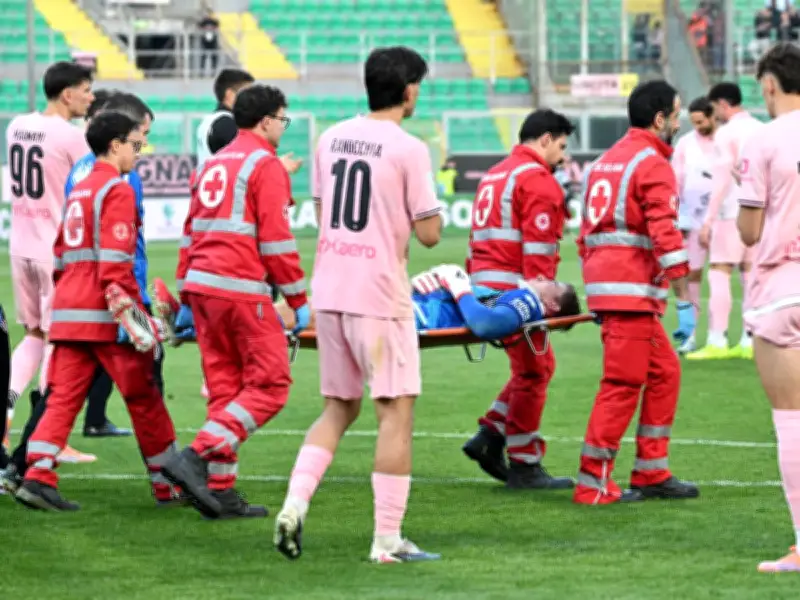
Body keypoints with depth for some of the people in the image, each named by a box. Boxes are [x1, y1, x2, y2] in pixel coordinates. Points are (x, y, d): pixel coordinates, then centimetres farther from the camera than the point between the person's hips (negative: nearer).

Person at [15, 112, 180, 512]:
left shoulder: (78, 191, 19)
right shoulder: (117, 191, -7)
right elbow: (114, 259, -18)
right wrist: (126, 311, -22)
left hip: (68, 311, 7)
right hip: (104, 312, -7)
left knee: (63, 398, 1)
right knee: (144, 398, 4)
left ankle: (37, 476, -15)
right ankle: (168, 484, 12)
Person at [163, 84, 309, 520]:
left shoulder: (215, 163, 19)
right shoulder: (266, 165, -6)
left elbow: (191, 231, 19)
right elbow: (276, 238, -11)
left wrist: (185, 291, 22)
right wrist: (299, 301, -6)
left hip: (202, 285, 9)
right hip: (241, 288, -9)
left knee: (224, 387, 11)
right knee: (269, 385, -4)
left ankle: (220, 490, 8)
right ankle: (197, 458, -15)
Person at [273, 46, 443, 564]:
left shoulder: (331, 139, 9)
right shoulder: (408, 150, -10)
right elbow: (429, 233, -10)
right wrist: (433, 211, 10)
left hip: (328, 291, 6)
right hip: (379, 296, -6)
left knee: (339, 408, 17)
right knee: (397, 410, 0)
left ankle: (295, 502, 0)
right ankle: (388, 539, -2)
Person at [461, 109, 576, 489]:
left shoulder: (495, 175, 23)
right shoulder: (537, 179, -8)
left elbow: (478, 237, 24)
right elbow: (537, 246, -16)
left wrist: (475, 283, 23)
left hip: (484, 284, 10)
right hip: (514, 286, -10)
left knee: (532, 368, 16)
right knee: (534, 369, -3)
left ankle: (490, 436, 8)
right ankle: (524, 466, -2)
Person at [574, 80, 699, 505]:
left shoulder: (606, 161, 19)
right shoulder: (653, 165, -10)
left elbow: (587, 233, 22)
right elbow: (666, 236, -17)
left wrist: (594, 290, 27)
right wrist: (685, 302, -17)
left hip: (604, 283, 9)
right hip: (633, 290, -9)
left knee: (664, 372, 15)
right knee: (623, 384, -6)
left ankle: (651, 473, 16)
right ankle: (592, 483, -6)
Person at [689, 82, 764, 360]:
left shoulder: (727, 133, -9)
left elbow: (722, 181, -14)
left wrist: (708, 221, -12)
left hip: (733, 212, -7)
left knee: (719, 274, -5)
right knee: (750, 275, 9)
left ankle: (717, 342, -11)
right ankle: (749, 342, 7)